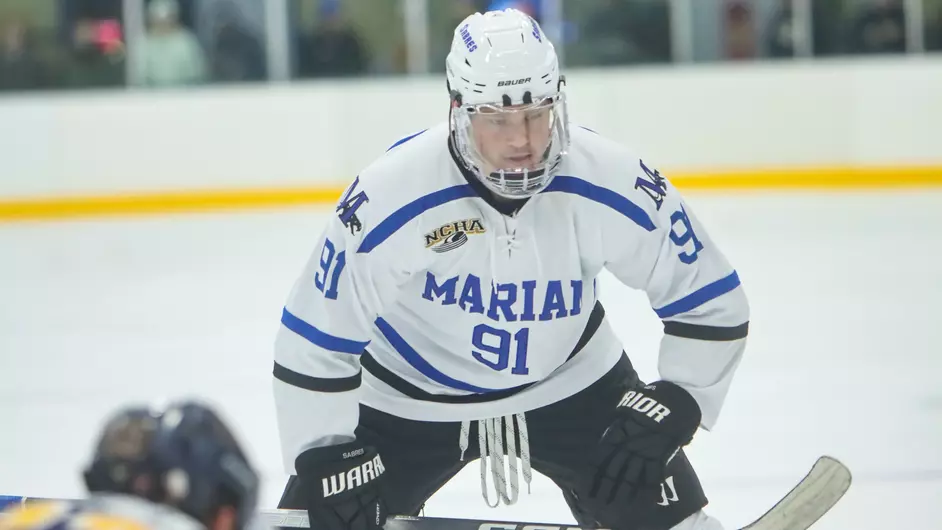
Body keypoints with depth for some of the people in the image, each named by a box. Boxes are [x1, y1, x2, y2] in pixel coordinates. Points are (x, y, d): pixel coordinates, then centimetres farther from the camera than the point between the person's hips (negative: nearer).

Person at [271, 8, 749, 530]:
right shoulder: (389, 196, -30)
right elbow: (313, 340, -20)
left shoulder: (611, 184, -25)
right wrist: (328, 459, -24)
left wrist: (670, 408, -23)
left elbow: (710, 302, -13)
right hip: (409, 400, -1)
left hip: (570, 384, 1)